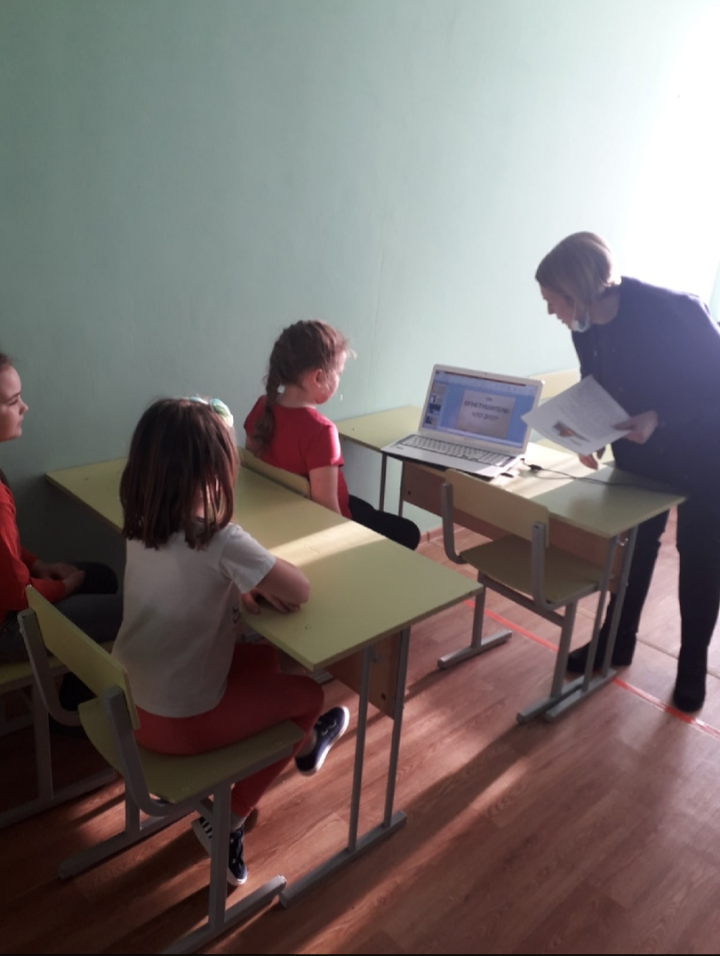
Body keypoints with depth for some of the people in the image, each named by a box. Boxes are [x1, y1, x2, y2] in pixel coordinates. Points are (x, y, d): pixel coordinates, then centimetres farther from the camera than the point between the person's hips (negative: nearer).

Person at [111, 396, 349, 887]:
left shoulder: (141, 525, -6)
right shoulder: (221, 541, -28)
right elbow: (300, 592, -17)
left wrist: (241, 586, -5)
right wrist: (263, 577, 1)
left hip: (130, 702, 7)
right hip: (181, 724, -7)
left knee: (265, 657, 24)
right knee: (309, 693, 15)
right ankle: (228, 823, 27)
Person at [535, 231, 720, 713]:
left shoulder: (672, 311, -32)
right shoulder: (587, 326, -13)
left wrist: (659, 418, -34)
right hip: (641, 447, 5)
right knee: (634, 543, 13)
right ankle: (616, 642, 30)